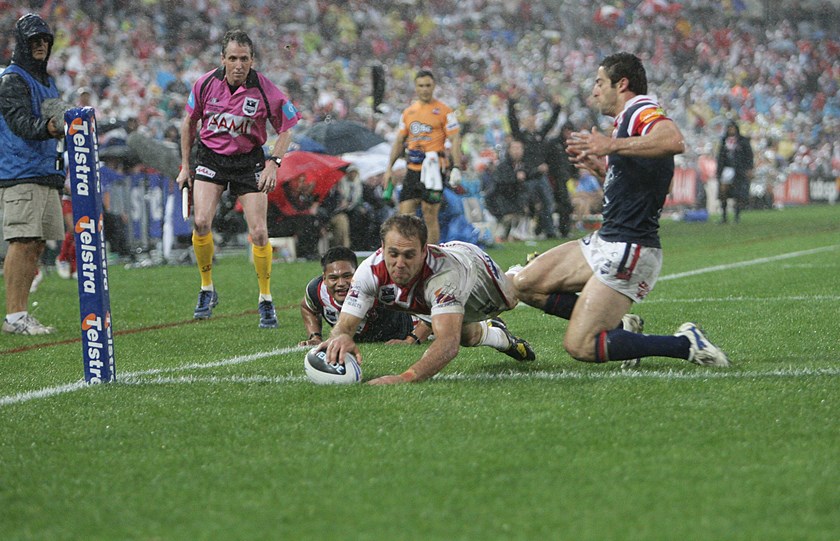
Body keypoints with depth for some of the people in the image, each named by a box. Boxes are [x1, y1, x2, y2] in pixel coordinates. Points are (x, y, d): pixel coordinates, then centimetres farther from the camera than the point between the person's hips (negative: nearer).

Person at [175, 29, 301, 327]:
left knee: (258, 232, -8)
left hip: (249, 161, -1)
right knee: (201, 222, -16)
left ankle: (266, 300, 8)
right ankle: (207, 289, 4)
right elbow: (189, 121, 6)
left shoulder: (265, 89, -16)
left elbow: (286, 128, -3)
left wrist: (273, 163, -15)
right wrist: (185, 165, 7)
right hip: (210, 156, 1)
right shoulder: (206, 83, -10)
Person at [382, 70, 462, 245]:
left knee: (430, 216, -5)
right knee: (405, 215, 0)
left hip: (433, 170, -5)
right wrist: (389, 168, 14)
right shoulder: (408, 112, 16)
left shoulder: (444, 111, -1)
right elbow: (399, 141, 21)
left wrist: (456, 168, -15)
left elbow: (455, 140, -5)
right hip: (412, 170, 5)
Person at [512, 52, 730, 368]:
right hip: (604, 243, 11)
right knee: (526, 284, 8)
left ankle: (686, 345, -7)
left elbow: (675, 142, -36)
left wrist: (612, 146, -33)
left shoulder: (641, 110, -12)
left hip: (629, 251, -11)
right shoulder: (624, 121, 19)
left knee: (580, 347, -15)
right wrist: (599, 167, 17)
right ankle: (620, 327, 9)